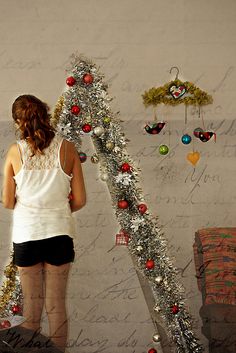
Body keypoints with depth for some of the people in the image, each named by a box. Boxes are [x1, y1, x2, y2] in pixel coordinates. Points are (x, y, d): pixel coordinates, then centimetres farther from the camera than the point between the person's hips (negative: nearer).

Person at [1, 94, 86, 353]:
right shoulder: (67, 149, -6)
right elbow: (79, 200, -3)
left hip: (26, 234, 0)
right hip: (59, 234, 0)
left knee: (31, 303, 15)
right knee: (56, 304, 11)